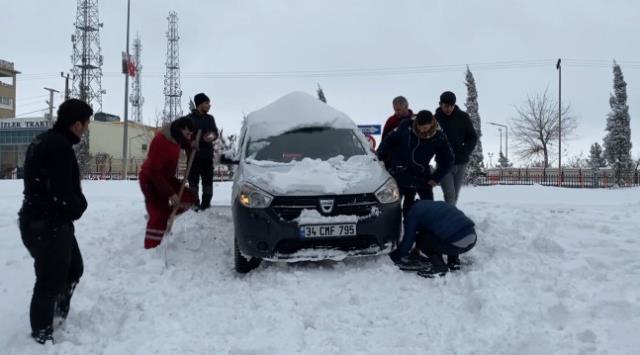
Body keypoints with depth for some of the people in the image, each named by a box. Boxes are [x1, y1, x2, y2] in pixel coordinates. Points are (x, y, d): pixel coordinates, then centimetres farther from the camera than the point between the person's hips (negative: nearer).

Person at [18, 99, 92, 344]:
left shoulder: (44, 141, 11)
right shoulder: (59, 147, -23)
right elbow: (63, 193, -27)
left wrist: (73, 207, 4)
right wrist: (78, 207, -5)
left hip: (41, 221, 11)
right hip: (48, 226, -11)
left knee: (74, 269, 25)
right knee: (50, 282, 1)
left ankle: (58, 317, 40)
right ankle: (43, 337, 16)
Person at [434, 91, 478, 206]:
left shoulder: (463, 117, 0)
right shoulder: (435, 119, -4)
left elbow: (473, 137, 5)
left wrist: (464, 152, -8)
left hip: (461, 163, 2)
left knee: (455, 195, 10)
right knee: (449, 195, -13)